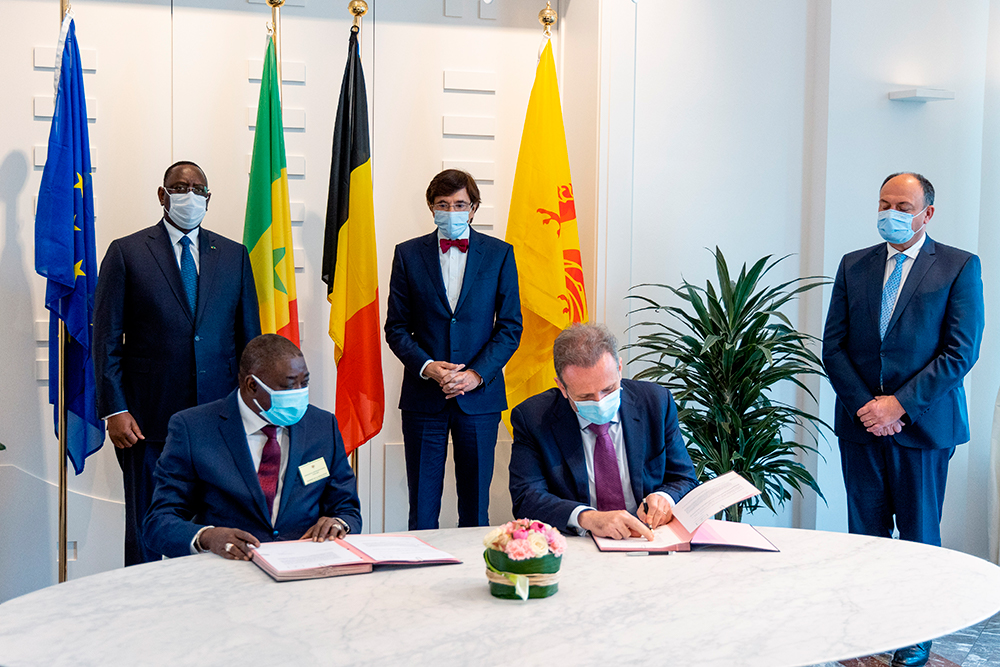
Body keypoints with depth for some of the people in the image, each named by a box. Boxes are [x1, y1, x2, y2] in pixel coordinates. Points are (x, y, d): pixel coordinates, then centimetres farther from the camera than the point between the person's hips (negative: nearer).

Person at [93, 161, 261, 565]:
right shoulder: (126, 253, 3)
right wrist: (114, 410, -8)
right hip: (149, 421, -2)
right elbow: (106, 339, 0)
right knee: (146, 530, 5)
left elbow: (249, 337, 12)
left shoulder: (233, 256, 11)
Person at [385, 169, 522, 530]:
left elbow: (510, 327, 3)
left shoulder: (499, 254, 5)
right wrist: (426, 366, -11)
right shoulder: (408, 254, 5)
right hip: (424, 395, 0)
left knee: (476, 506, 6)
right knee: (422, 508, 3)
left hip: (479, 394, 0)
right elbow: (396, 327, 5)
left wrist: (477, 374, -9)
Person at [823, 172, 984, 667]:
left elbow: (961, 352, -9)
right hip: (860, 422, 3)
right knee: (865, 533, 7)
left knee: (919, 536, 7)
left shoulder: (960, 267, -1)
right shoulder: (853, 266, 9)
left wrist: (900, 403, -15)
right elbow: (833, 347, 6)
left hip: (922, 423, -3)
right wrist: (865, 405, -8)